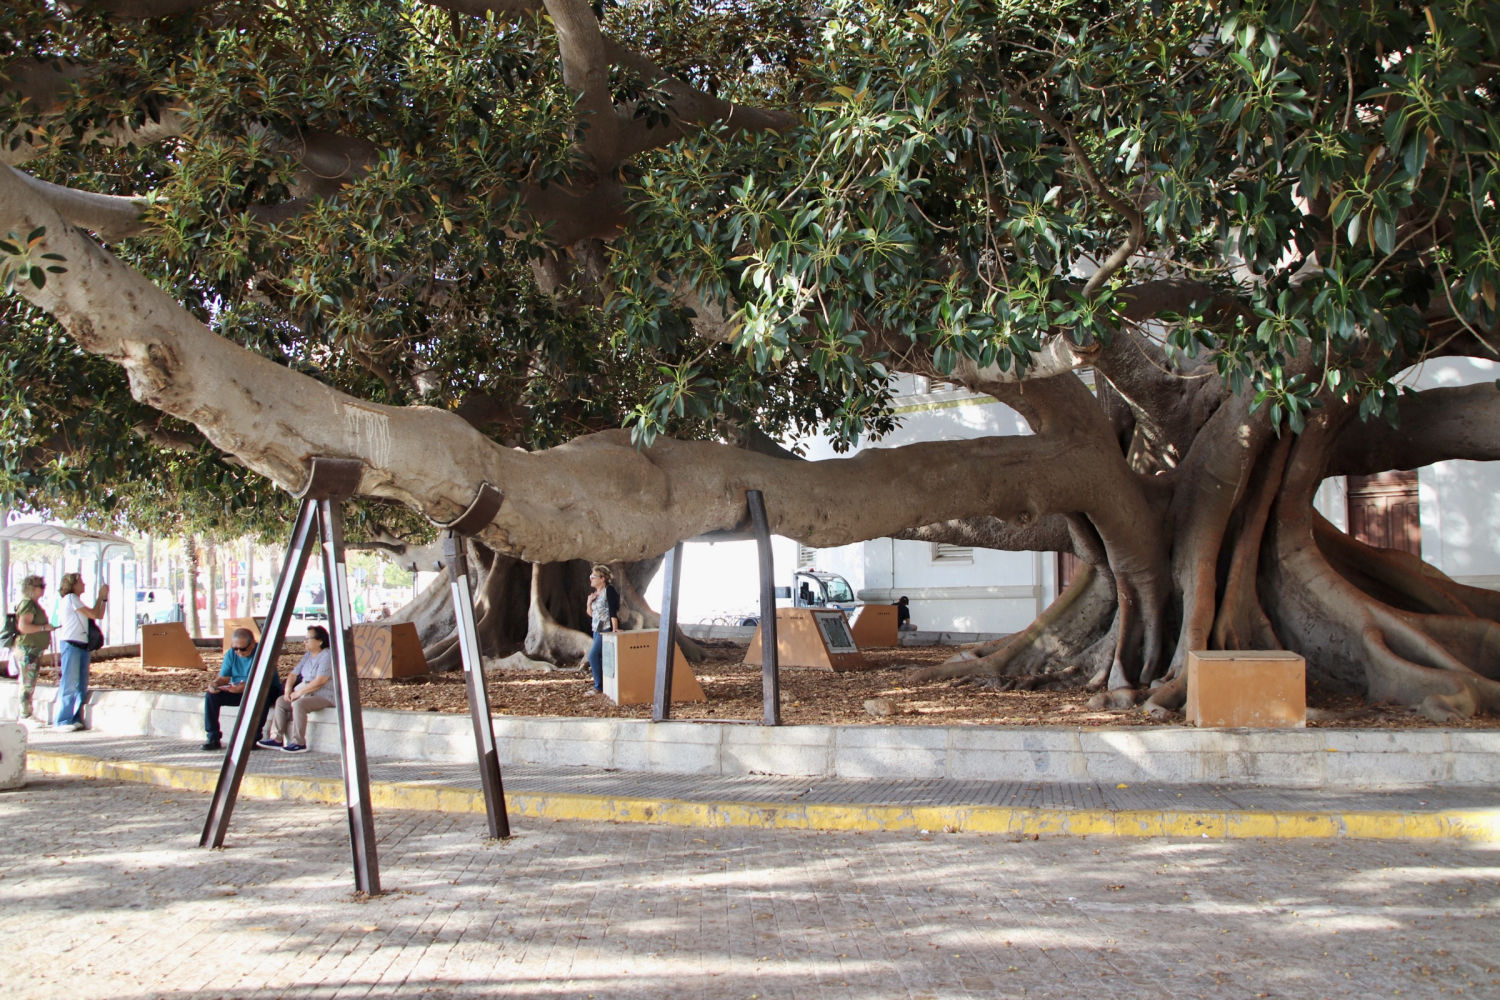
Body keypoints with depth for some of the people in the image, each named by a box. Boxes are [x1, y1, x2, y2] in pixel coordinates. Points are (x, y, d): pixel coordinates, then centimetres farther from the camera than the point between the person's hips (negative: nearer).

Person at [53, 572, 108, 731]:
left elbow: (99, 615, 21)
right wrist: (101, 597, 2)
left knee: (81, 686, 7)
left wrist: (104, 597, 14)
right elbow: (94, 614, -10)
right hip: (71, 645, -9)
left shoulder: (76, 600, 22)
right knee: (69, 685, -8)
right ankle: (62, 721, -5)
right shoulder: (71, 598, -6)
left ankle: (75, 719, 11)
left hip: (82, 646, 9)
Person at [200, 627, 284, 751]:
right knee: (211, 695, -14)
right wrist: (215, 683, -22)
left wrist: (245, 687, -44)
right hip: (238, 690, 6)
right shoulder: (231, 654, 0)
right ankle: (213, 738, -11)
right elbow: (223, 677, 2)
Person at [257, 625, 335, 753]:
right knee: (281, 701, 1)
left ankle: (299, 743, -27)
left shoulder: (327, 656, -14)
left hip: (325, 696, -10)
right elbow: (294, 674, 15)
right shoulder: (307, 656, 16)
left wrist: (300, 692, -19)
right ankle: (277, 739, -1)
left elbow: (320, 681, -24)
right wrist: (287, 691, -2)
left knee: (298, 704, -32)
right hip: (308, 694, 10)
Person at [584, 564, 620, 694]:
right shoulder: (594, 593, 14)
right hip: (597, 630, 9)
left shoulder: (609, 590, -10)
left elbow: (613, 610, -16)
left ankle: (599, 686, -9)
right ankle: (602, 686, 15)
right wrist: (589, 603, -2)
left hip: (607, 629, -9)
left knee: (593, 655, -14)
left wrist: (615, 629, -21)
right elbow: (591, 614, 17)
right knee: (600, 658, 9)